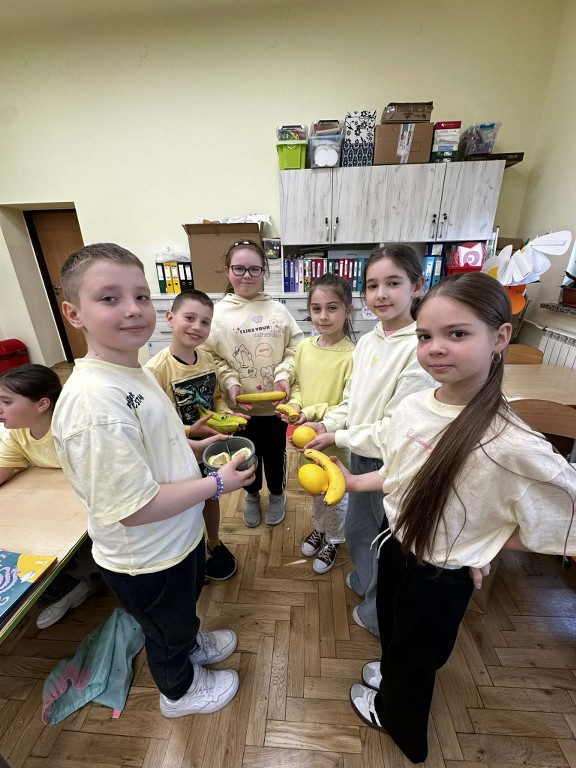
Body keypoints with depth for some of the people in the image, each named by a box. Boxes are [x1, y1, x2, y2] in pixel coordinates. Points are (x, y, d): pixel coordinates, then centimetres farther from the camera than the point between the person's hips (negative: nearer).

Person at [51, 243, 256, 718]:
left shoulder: (134, 370, -6)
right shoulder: (94, 401, -35)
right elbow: (134, 509, -31)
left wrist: (195, 447, -2)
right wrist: (218, 483, -23)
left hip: (180, 536, 7)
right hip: (147, 561, -7)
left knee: (186, 604, 36)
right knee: (166, 630, 26)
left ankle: (191, 642, 68)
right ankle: (180, 691, 58)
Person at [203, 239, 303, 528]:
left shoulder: (277, 310, -4)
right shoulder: (218, 313, -7)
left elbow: (295, 347, -1)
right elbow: (210, 355, -6)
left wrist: (284, 375, -14)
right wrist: (230, 382, -18)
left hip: (274, 403, 0)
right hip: (240, 405, 0)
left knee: (275, 453, 19)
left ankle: (277, 494, 49)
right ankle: (252, 495, 50)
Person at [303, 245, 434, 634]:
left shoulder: (420, 348, -23)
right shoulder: (366, 341, 1)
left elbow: (397, 427, -24)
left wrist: (338, 438, -16)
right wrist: (326, 424, -4)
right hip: (361, 458, 7)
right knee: (357, 529, 27)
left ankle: (379, 613, 47)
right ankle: (366, 580, 59)